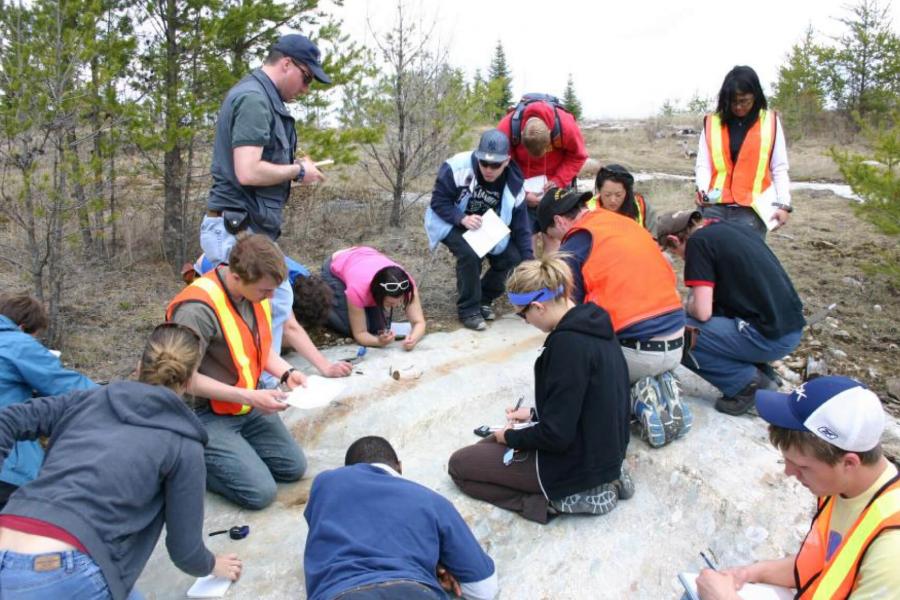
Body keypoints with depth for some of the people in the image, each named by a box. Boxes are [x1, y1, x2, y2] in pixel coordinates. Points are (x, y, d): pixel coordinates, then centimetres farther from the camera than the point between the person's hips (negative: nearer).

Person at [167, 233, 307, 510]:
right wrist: (249, 397, -25)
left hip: (248, 405, 8)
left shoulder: (256, 293, -3)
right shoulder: (198, 309, -28)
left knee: (294, 467, 6)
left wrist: (286, 373, -7)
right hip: (205, 413, -8)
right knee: (260, 491, -14)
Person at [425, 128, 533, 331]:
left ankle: (484, 299, 10)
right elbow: (438, 201, -20)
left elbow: (520, 226, -8)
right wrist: (462, 218, -37)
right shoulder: (457, 167, -30)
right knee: (469, 254, -32)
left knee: (511, 257, -15)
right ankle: (468, 309, -12)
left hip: (486, 226, 4)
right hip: (450, 222, -4)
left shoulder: (513, 184, -16)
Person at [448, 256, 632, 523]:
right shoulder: (592, 324, 0)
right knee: (488, 445, 26)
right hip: (604, 451, 9)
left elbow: (556, 435, -26)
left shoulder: (568, 343, -29)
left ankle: (565, 498, -4)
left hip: (576, 463, -9)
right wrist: (536, 413, 15)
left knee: (459, 464, 5)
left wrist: (511, 437, -8)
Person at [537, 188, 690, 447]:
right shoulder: (629, 223, 12)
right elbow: (668, 276, 20)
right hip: (675, 346, 7)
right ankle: (662, 389, 6)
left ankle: (636, 400, -6)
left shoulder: (572, 249, -6)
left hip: (637, 352, -7)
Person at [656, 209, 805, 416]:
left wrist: (689, 306, 9)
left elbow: (702, 312, -13)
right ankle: (762, 373, 16)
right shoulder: (731, 228, 15)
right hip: (794, 329, 9)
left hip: (769, 337, -9)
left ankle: (748, 382, -1)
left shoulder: (698, 241, -8)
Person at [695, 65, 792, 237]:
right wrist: (703, 190, -15)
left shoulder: (770, 122, 7)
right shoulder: (711, 123, 8)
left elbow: (779, 168, 8)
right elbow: (702, 164, 4)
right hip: (715, 207, 1)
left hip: (751, 210, -1)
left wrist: (783, 204, 0)